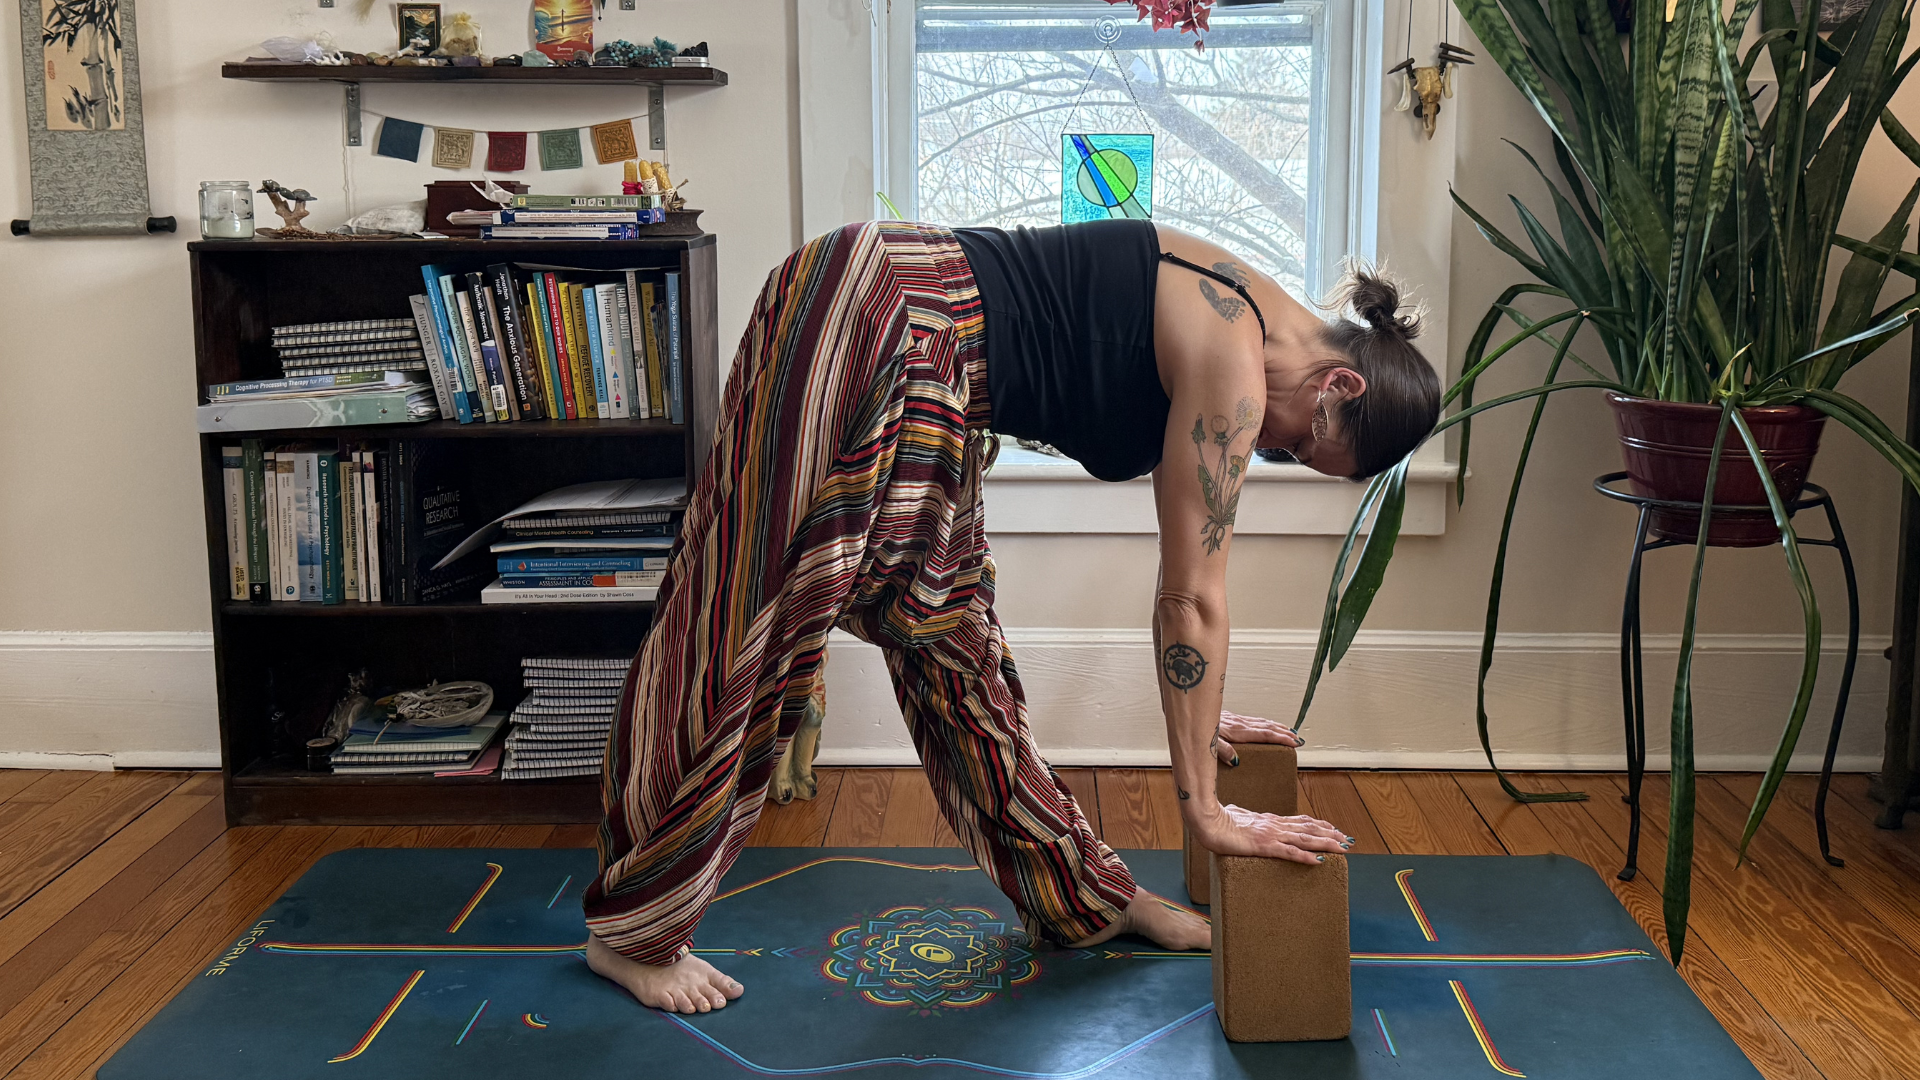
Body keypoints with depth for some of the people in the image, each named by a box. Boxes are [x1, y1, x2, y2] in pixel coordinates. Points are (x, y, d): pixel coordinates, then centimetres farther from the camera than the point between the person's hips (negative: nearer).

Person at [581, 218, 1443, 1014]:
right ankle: (630, 934, 10)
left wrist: (1198, 715, 24)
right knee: (737, 629, -2)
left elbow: (1189, 578, 19)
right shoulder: (1233, 361, -16)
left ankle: (1087, 899, 25)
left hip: (926, 398, 10)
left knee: (952, 638, 16)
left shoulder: (1231, 322, 10)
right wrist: (1204, 809, -7)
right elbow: (1190, 596, -14)